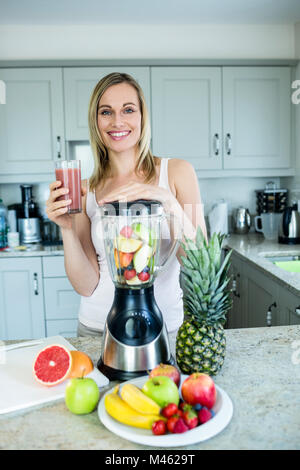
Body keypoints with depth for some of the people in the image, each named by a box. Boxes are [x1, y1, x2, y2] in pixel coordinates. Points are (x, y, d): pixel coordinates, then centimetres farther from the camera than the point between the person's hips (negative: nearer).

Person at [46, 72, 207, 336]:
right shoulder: (86, 190, -1)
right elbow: (86, 285, -5)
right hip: (97, 325, 2)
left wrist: (168, 201, -27)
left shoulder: (177, 172, -7)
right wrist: (67, 229, -19)